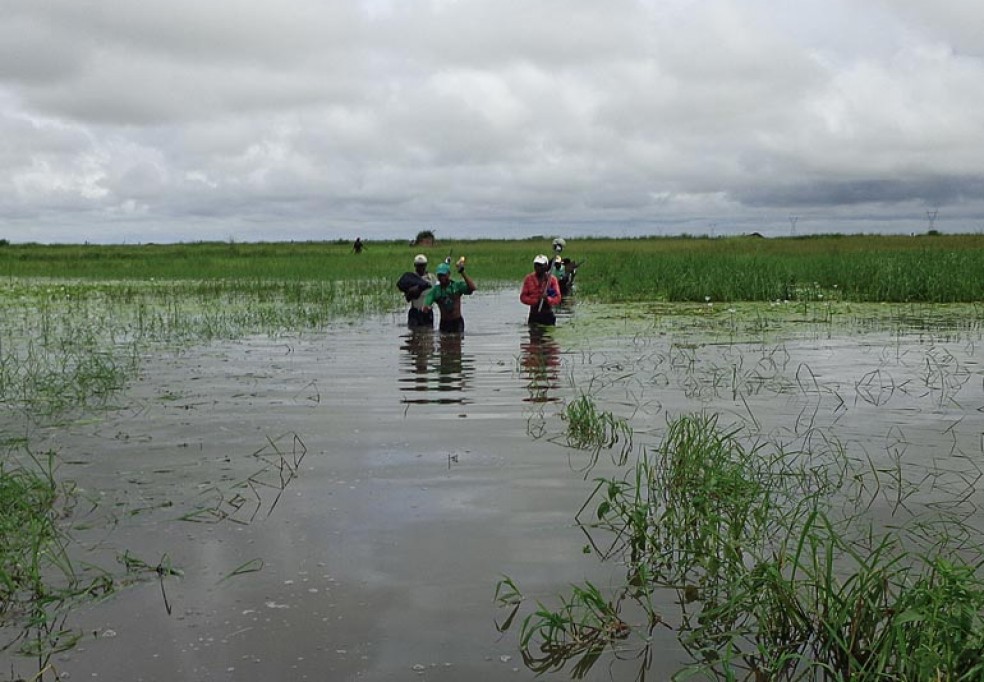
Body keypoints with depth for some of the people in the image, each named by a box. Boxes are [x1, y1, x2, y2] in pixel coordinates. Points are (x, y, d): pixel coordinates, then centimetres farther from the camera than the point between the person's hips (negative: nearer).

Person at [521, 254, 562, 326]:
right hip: (534, 315, 2)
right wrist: (536, 300, -15)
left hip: (548, 315, -2)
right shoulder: (529, 279, 3)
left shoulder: (552, 279, -3)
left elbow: (557, 299, -6)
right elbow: (523, 297, 1)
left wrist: (547, 299, -27)